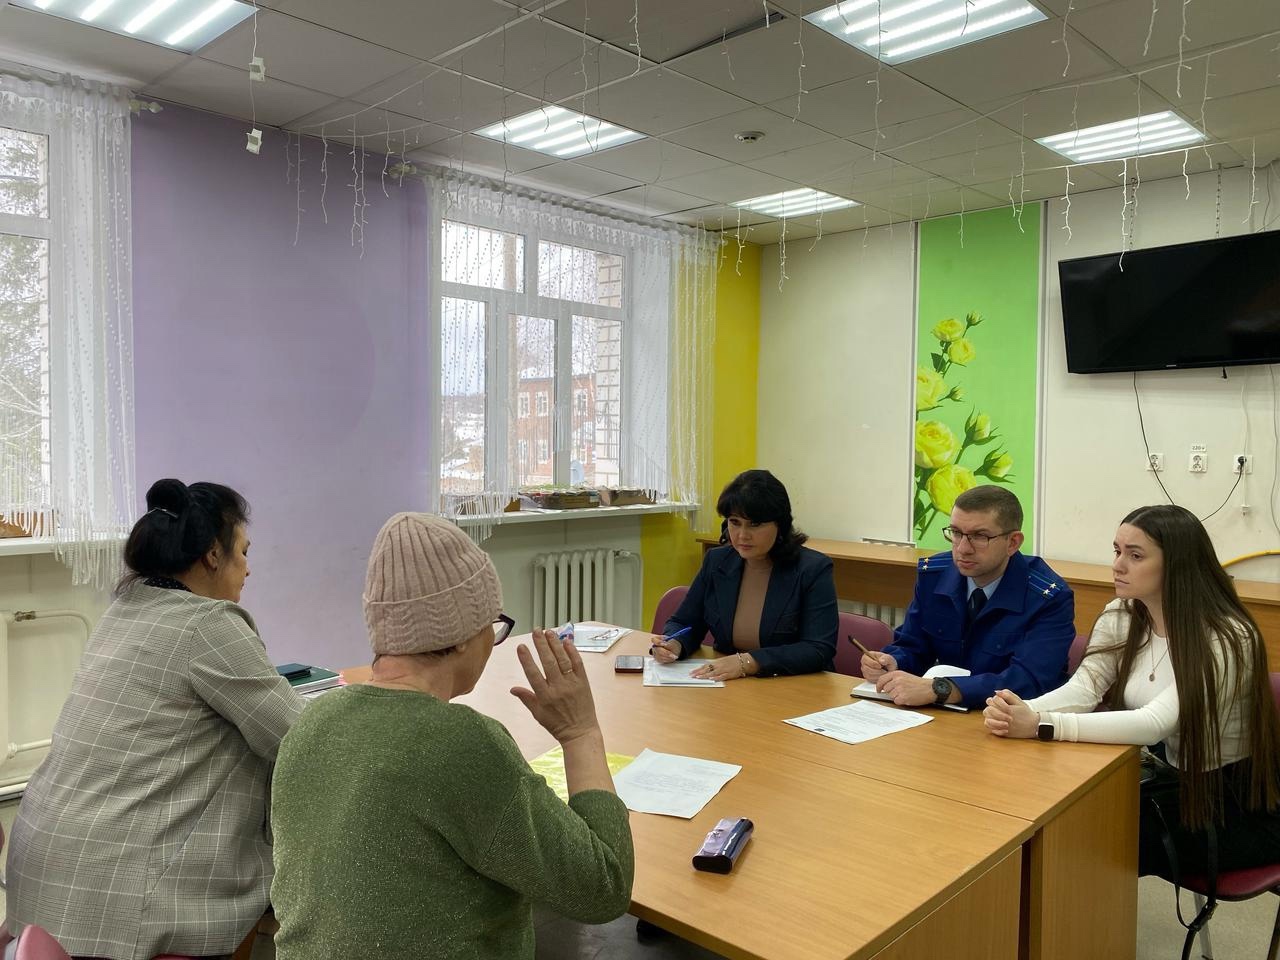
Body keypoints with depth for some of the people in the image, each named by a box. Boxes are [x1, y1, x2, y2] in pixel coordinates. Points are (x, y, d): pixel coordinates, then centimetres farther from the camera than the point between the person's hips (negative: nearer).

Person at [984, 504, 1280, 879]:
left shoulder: (1227, 639, -24)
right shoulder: (1120, 617, -3)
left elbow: (1155, 724, -35)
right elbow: (1082, 689, -16)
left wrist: (1041, 725, -45)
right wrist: (1018, 712, -38)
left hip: (1238, 807, -5)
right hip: (1170, 785, 6)